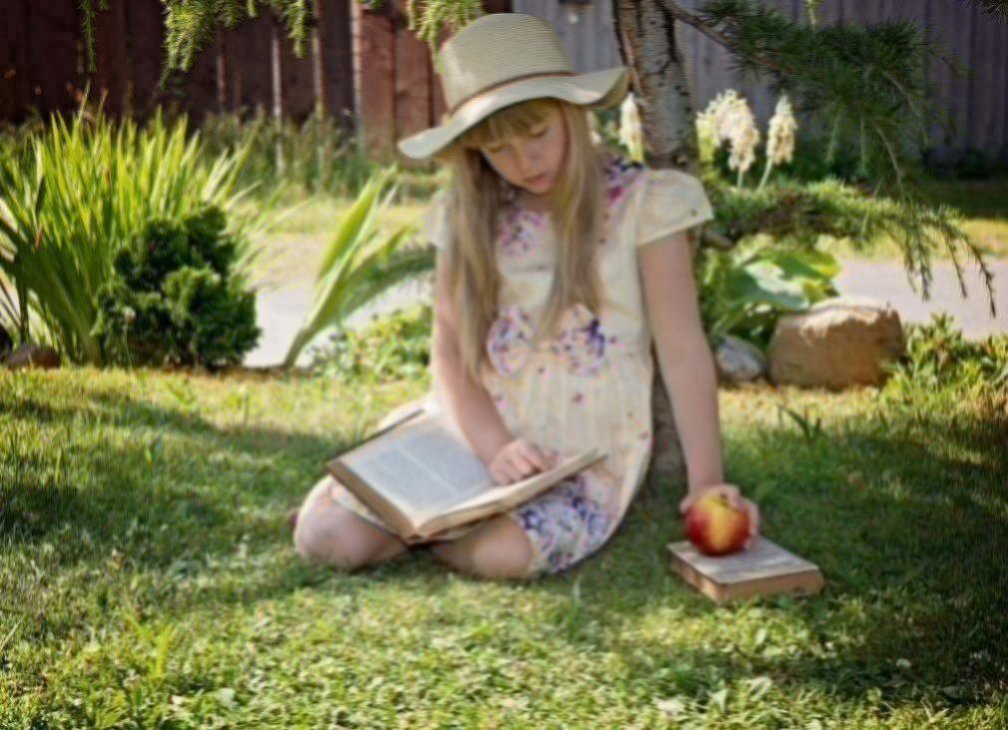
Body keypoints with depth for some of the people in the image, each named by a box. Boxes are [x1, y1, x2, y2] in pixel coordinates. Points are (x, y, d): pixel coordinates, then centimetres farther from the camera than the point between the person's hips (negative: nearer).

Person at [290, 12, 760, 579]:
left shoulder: (640, 203, -7)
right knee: (327, 536, -14)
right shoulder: (467, 217, 4)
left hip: (586, 453, -3)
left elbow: (683, 351, -8)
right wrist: (495, 448, -18)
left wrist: (707, 478, -16)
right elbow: (449, 351, 0)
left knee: (502, 552, -33)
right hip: (480, 437, 3)